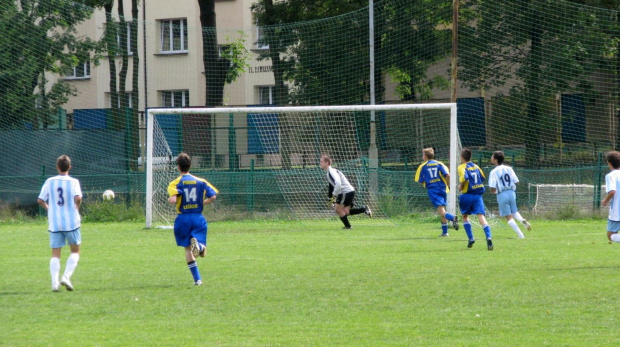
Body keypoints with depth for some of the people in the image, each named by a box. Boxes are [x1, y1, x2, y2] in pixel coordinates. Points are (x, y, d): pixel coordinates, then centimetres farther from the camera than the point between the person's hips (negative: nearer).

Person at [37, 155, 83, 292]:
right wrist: (77, 209, -2)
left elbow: (40, 200, 1)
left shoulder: (49, 182, 3)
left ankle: (54, 281, -11)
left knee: (55, 254, 5)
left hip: (54, 223, 2)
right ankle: (67, 276, -6)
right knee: (75, 251, 12)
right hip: (71, 222, -2)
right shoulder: (73, 182, -5)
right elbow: (78, 198, -21)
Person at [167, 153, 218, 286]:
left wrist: (170, 199, 4)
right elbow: (213, 196, -3)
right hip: (198, 218, 1)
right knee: (202, 252, 0)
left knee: (188, 250, 10)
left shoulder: (175, 183, -3)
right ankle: (198, 245, -37)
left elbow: (173, 200, -19)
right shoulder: (201, 181, 5)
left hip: (183, 218, -1)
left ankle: (197, 279, -1)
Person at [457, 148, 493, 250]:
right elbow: (482, 178, 18)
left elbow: (464, 177, -23)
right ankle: (488, 237, -31)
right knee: (481, 216, -9)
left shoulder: (462, 167, -5)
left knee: (465, 216, 20)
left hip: (467, 195, -3)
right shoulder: (475, 166, 13)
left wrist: (461, 185, -7)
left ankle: (471, 238, 12)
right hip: (478, 195, 3)